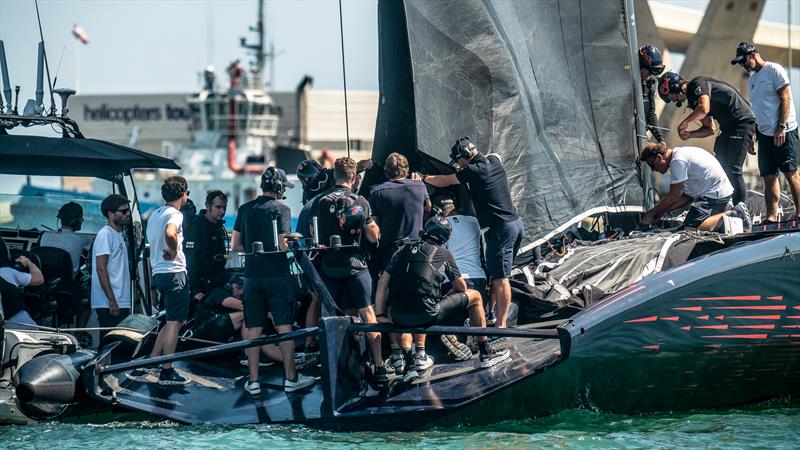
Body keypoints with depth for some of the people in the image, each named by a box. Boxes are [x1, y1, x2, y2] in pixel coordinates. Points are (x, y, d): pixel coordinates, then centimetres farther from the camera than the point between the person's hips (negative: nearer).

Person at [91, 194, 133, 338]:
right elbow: (101, 268, -16)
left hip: (121, 303, 9)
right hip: (109, 304, -9)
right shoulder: (105, 234, -9)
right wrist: (112, 300, -21)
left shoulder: (118, 235, 20)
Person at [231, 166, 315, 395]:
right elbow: (283, 245, -15)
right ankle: (290, 378, 6)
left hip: (252, 275, 4)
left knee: (253, 328, 5)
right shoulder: (281, 209, -8)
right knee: (284, 327, 3)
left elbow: (235, 246, 8)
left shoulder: (245, 209, 7)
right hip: (277, 274, -4)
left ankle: (253, 381, 5)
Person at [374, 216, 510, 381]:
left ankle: (420, 357, 33)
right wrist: (445, 298, 36)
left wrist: (381, 315, 13)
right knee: (474, 296, 16)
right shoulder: (443, 254, 8)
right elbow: (461, 288, 17)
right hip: (426, 316, -4)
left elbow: (382, 283, 11)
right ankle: (486, 354, 23)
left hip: (399, 318, 4)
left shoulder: (403, 250, 17)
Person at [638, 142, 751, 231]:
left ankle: (731, 216, -16)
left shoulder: (677, 161, -14)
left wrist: (650, 214, -1)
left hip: (715, 194, -10)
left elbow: (673, 197, -11)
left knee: (690, 229, -18)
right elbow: (687, 197, 18)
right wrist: (662, 211, 13)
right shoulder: (681, 153, 17)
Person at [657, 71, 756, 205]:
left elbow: (703, 109, -28)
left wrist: (685, 122, -12)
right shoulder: (692, 98, 19)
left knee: (733, 170, -14)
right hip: (728, 127, 10)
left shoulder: (698, 84, -10)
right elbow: (709, 128, 21)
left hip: (742, 122, -10)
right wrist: (689, 134, 4)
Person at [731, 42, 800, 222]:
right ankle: (772, 216, 1)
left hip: (783, 132, -8)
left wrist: (781, 128, -19)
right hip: (764, 133, 8)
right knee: (769, 176, 2)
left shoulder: (774, 70, -6)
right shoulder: (752, 79, 18)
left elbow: (785, 99, -12)